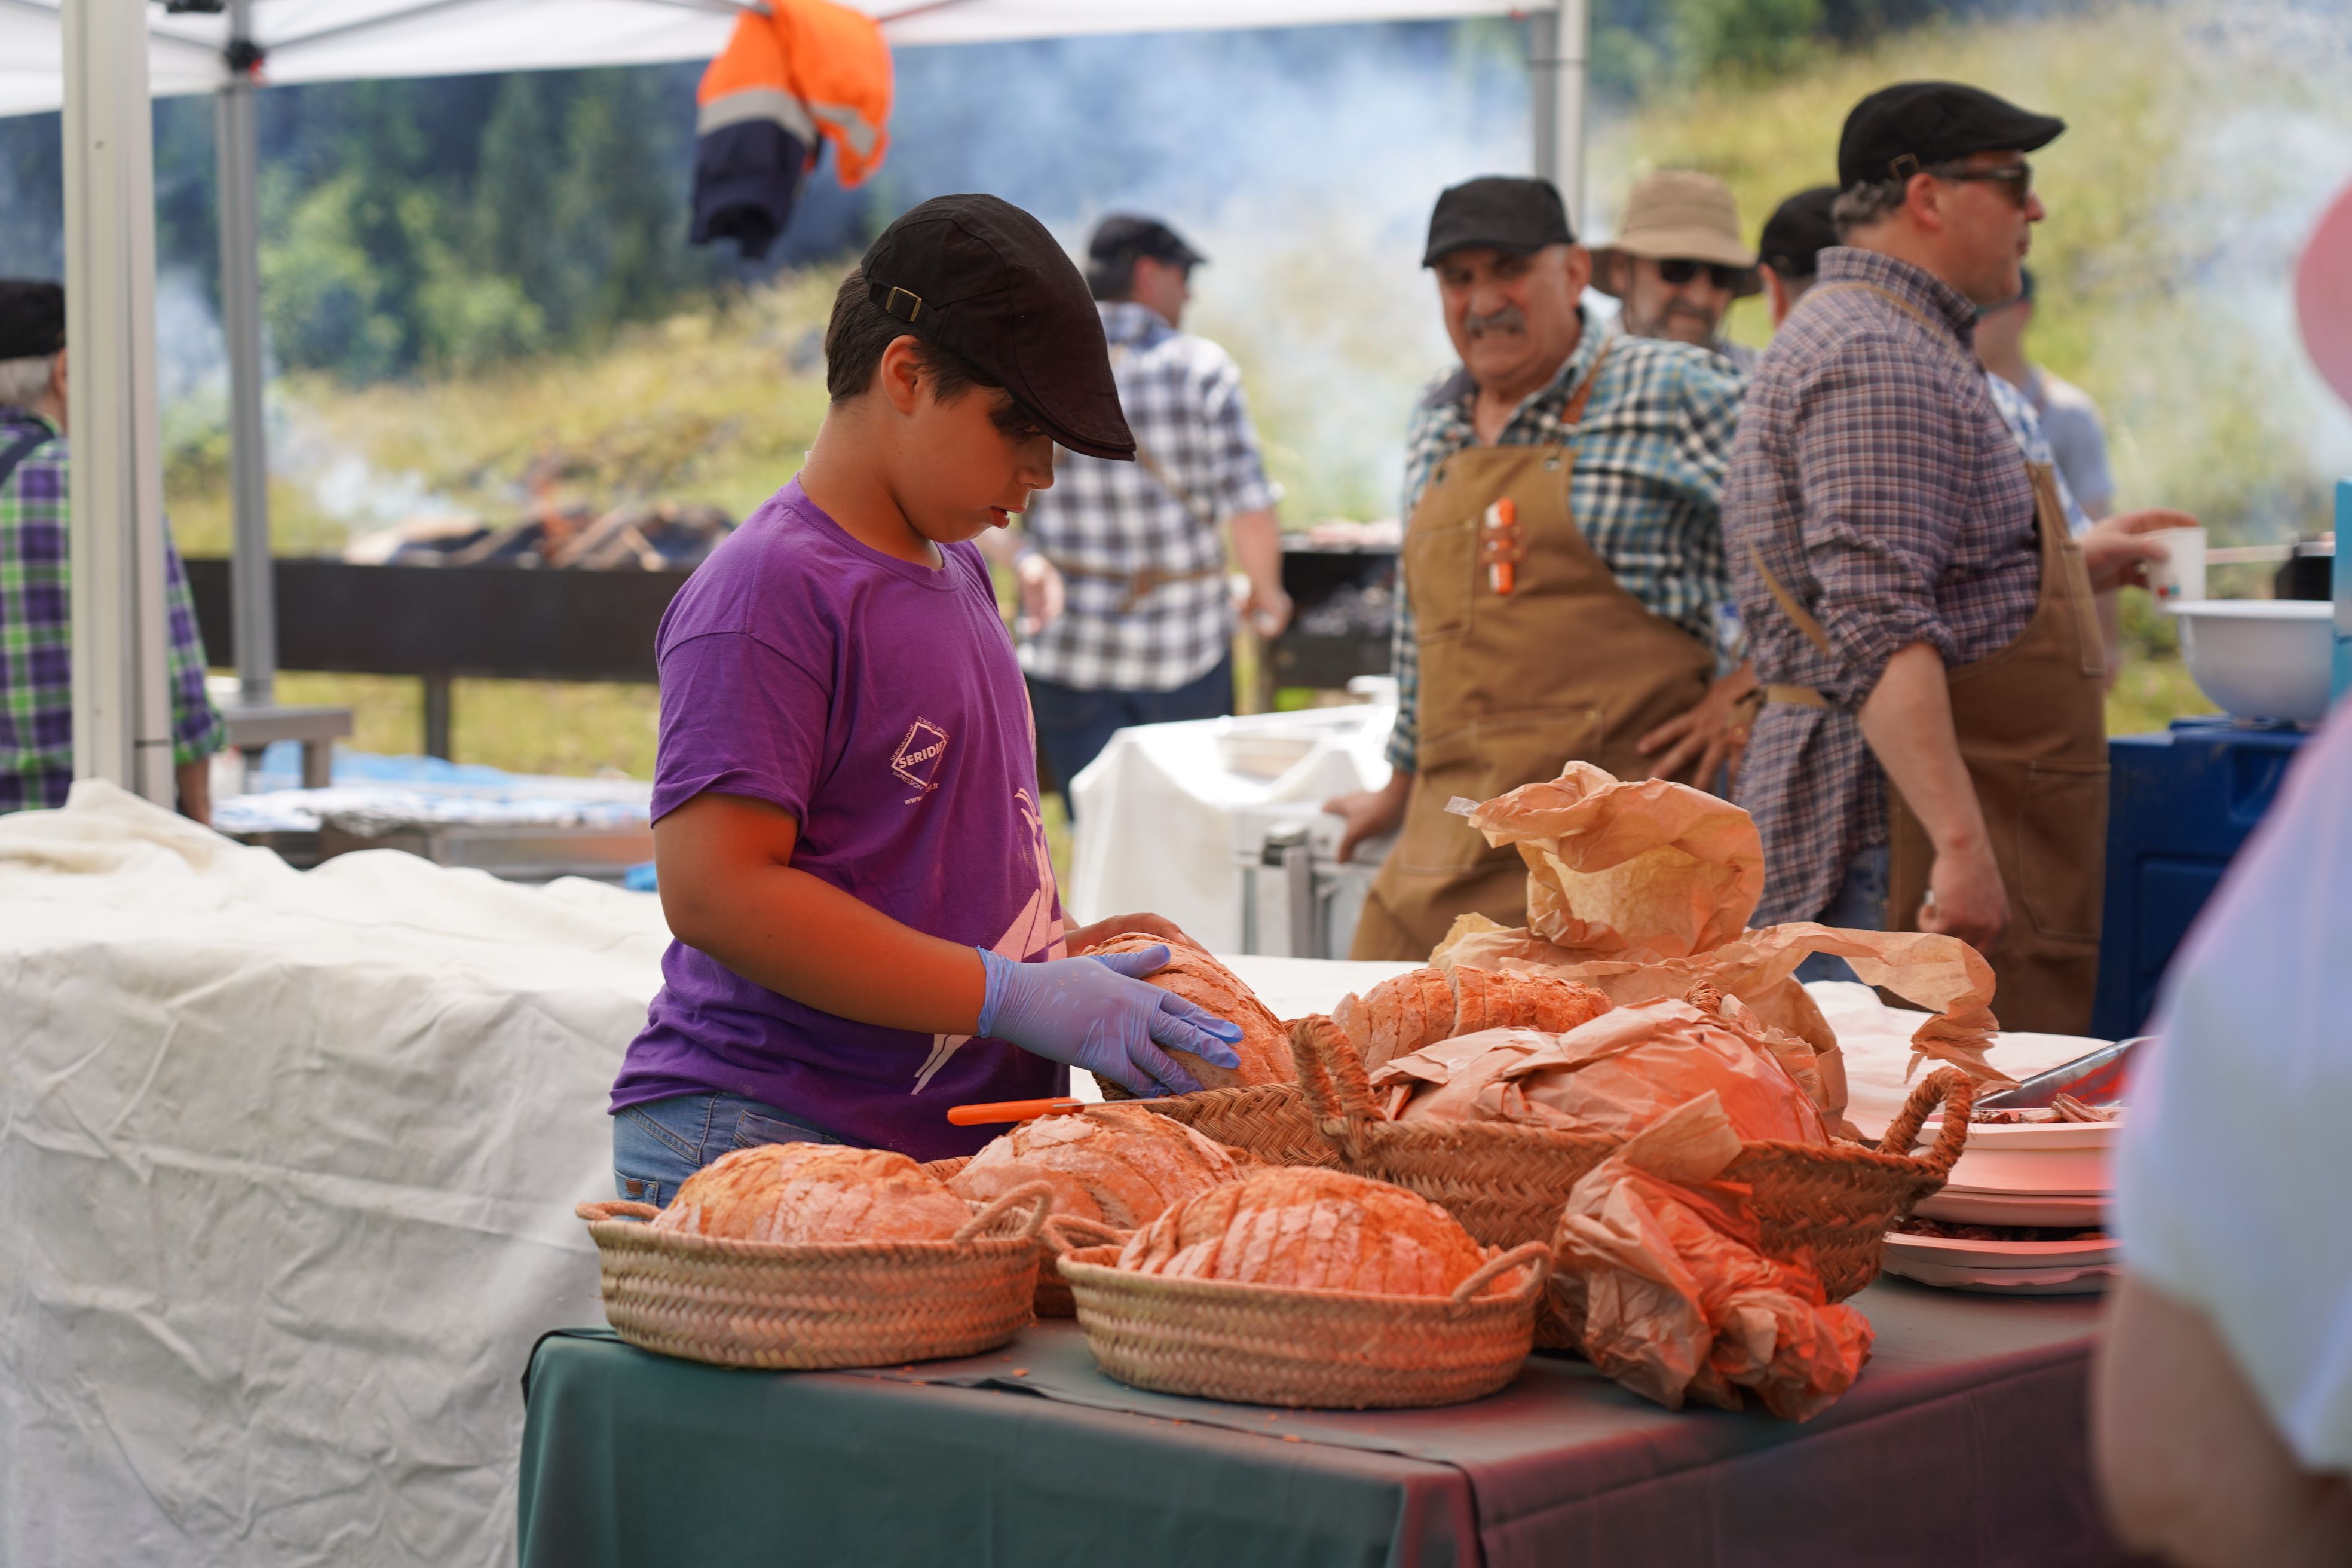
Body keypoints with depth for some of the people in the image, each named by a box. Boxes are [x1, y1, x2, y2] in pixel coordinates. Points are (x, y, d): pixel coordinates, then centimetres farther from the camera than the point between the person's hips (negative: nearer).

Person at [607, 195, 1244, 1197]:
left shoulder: (955, 571, 19)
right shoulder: (770, 588, -11)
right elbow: (714, 890, -20)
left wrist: (1072, 951, 9)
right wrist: (1015, 997, -19)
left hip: (948, 1146, 8)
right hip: (763, 1144, -8)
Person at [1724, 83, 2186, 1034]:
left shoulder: (1898, 344, 22)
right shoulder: (1878, 358, -14)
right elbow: (1878, 634, -24)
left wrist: (2070, 564, 34)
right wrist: (1961, 841, -30)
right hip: (1898, 844, -11)